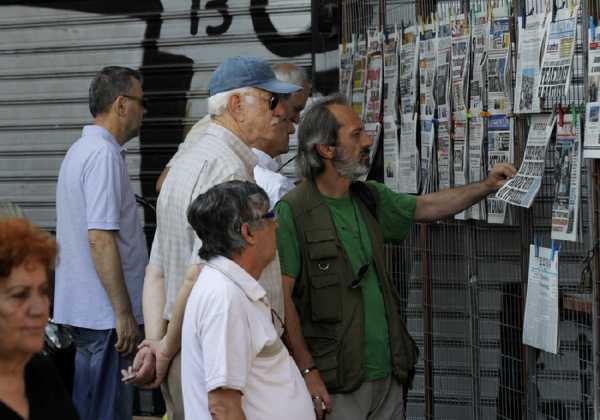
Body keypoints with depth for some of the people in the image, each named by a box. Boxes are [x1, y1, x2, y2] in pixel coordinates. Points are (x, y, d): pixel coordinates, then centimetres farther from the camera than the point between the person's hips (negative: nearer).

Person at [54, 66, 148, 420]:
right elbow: (101, 238, -23)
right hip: (105, 315, -10)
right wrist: (124, 314, -21)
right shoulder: (104, 155, -16)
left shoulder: (82, 150, 15)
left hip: (81, 311, 10)